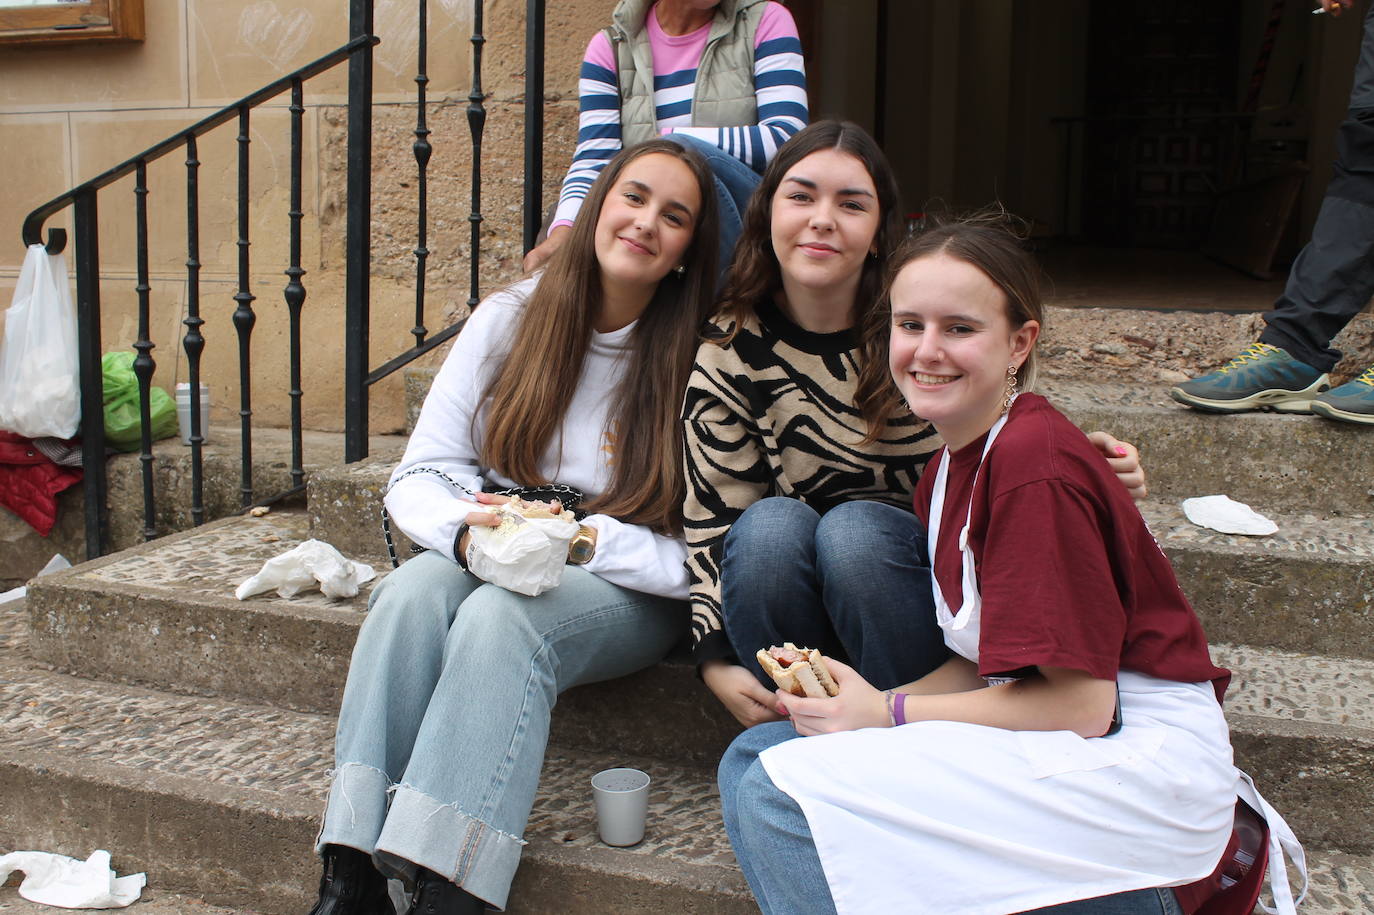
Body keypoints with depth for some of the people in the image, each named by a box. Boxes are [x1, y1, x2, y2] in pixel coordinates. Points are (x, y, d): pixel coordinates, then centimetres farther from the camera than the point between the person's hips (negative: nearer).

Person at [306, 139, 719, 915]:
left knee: (501, 616, -33)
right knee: (413, 589, -29)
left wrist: (584, 541, -25)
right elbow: (419, 476, -2)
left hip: (629, 589, -3)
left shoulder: (698, 357, -9)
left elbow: (698, 555, -11)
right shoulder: (512, 319, 0)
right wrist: (466, 529, -24)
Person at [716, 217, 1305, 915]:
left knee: (781, 798, -19)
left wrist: (889, 711, -11)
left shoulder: (1034, 464, -18)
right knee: (752, 757, 6)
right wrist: (856, 701, -6)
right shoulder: (952, 464, 9)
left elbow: (1078, 703, -19)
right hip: (1054, 739, 10)